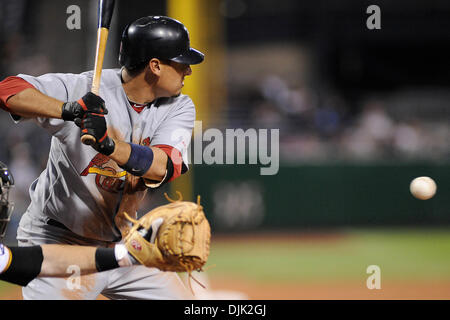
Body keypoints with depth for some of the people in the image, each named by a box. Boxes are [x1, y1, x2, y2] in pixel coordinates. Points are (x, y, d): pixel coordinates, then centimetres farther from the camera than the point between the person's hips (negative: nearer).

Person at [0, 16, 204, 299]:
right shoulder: (84, 88, -16)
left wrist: (110, 144, -38)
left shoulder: (180, 108, -3)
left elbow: (165, 168, -20)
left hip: (122, 242, 5)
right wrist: (67, 109, -42)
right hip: (58, 242, -5)